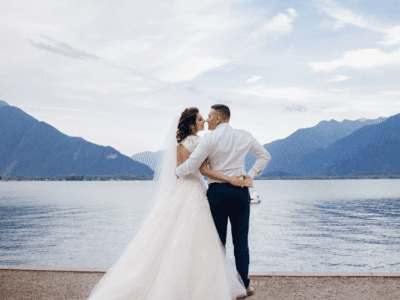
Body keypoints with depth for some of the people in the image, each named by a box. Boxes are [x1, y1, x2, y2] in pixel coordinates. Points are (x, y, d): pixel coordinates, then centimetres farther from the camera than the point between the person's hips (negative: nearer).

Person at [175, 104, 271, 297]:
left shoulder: (209, 138, -8)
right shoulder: (244, 137, 7)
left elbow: (192, 165, -13)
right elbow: (265, 156, 17)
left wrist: (176, 171, 5)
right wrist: (251, 174, 12)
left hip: (217, 191, -3)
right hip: (240, 191, 3)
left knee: (218, 240, 6)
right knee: (241, 239, 8)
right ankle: (244, 284, 12)